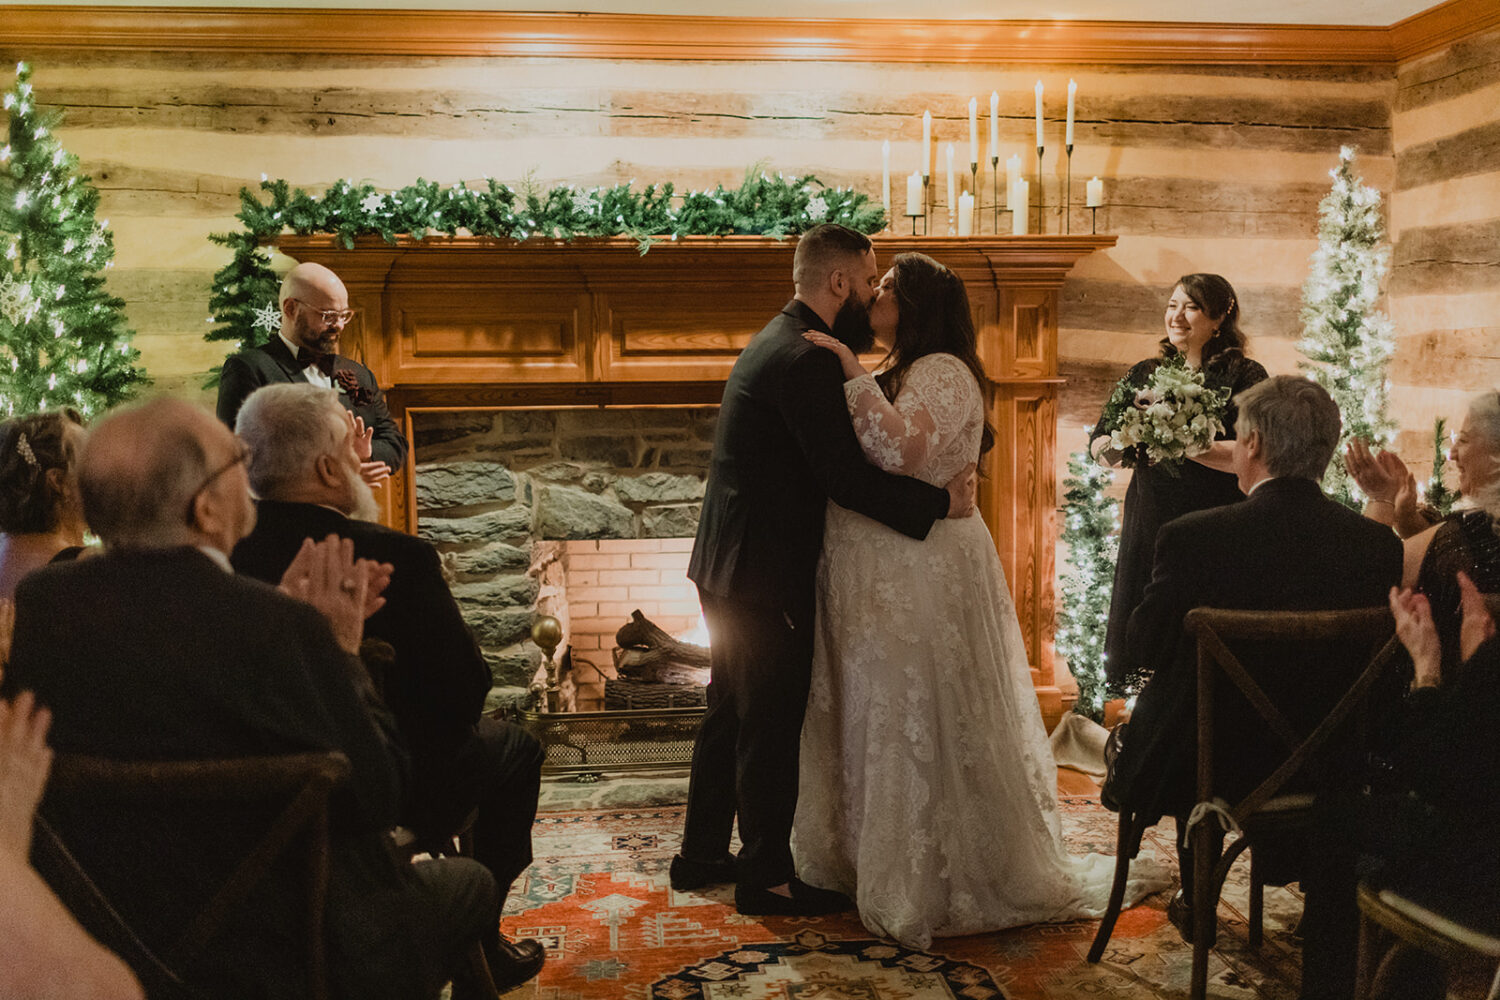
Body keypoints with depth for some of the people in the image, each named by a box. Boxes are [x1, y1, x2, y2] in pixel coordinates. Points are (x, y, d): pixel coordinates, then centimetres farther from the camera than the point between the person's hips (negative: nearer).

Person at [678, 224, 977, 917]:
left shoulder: (776, 342, 13)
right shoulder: (805, 360, -20)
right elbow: (848, 478, -23)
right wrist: (940, 502, -16)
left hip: (728, 567, 11)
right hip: (763, 573, -10)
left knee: (731, 714, 20)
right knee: (772, 728, 2)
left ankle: (702, 854, 32)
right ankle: (767, 877, 15)